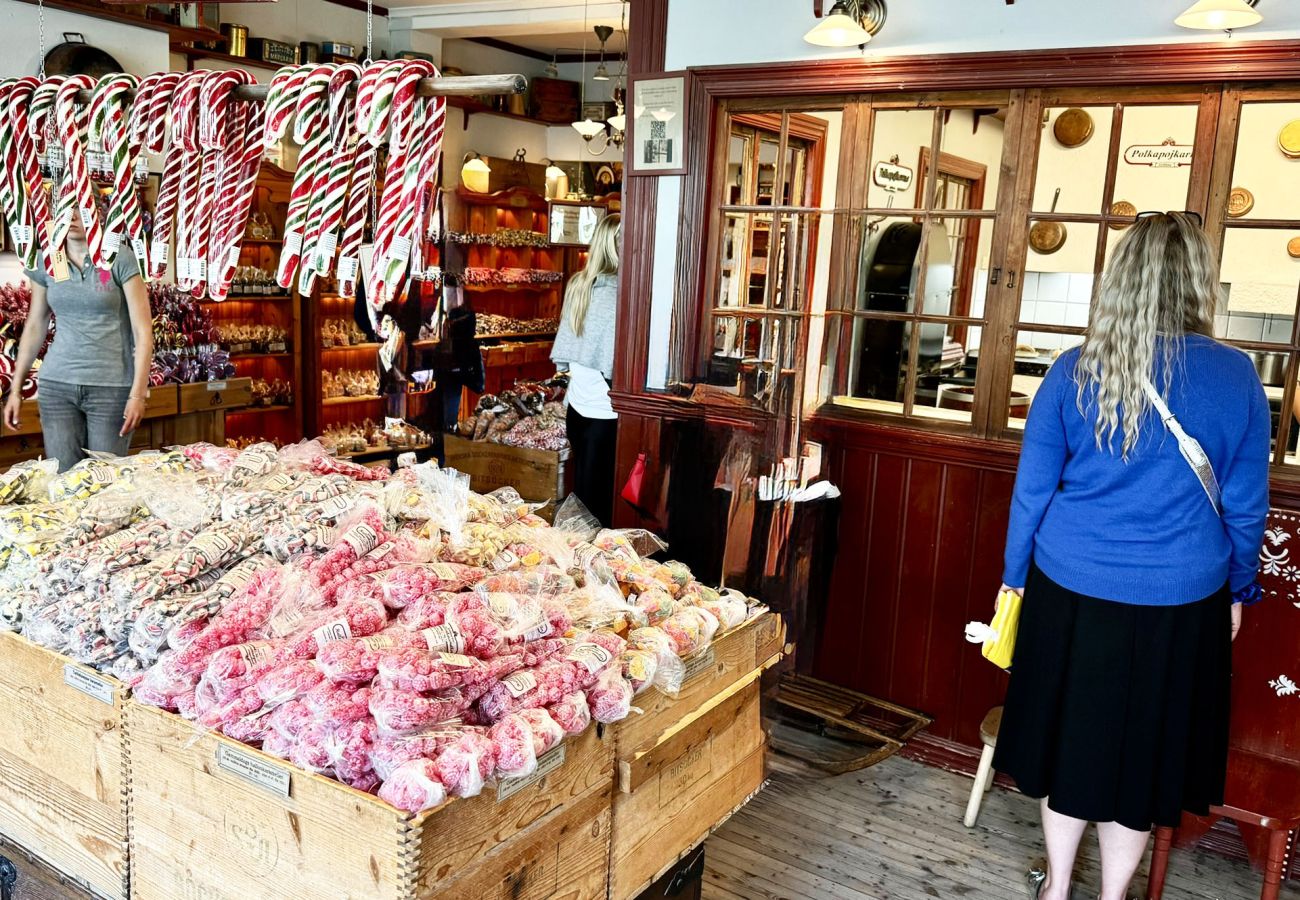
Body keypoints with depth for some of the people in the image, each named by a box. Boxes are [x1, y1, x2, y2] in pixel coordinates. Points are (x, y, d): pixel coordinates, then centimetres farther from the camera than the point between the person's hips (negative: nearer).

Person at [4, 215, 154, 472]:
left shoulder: (120, 258, -5)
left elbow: (143, 330, -8)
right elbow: (35, 326, 14)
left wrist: (138, 393, -14)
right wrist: (16, 389, 13)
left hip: (112, 385, -3)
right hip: (56, 384, 3)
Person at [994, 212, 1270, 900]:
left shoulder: (1076, 370, -8)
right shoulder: (1236, 377, -7)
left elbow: (1032, 489, -2)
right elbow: (1245, 506, 0)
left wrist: (1016, 578, 10)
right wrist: (1237, 591, 15)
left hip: (1071, 591, 1)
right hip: (1179, 603, 0)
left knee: (1069, 733, 16)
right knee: (1143, 747, 15)